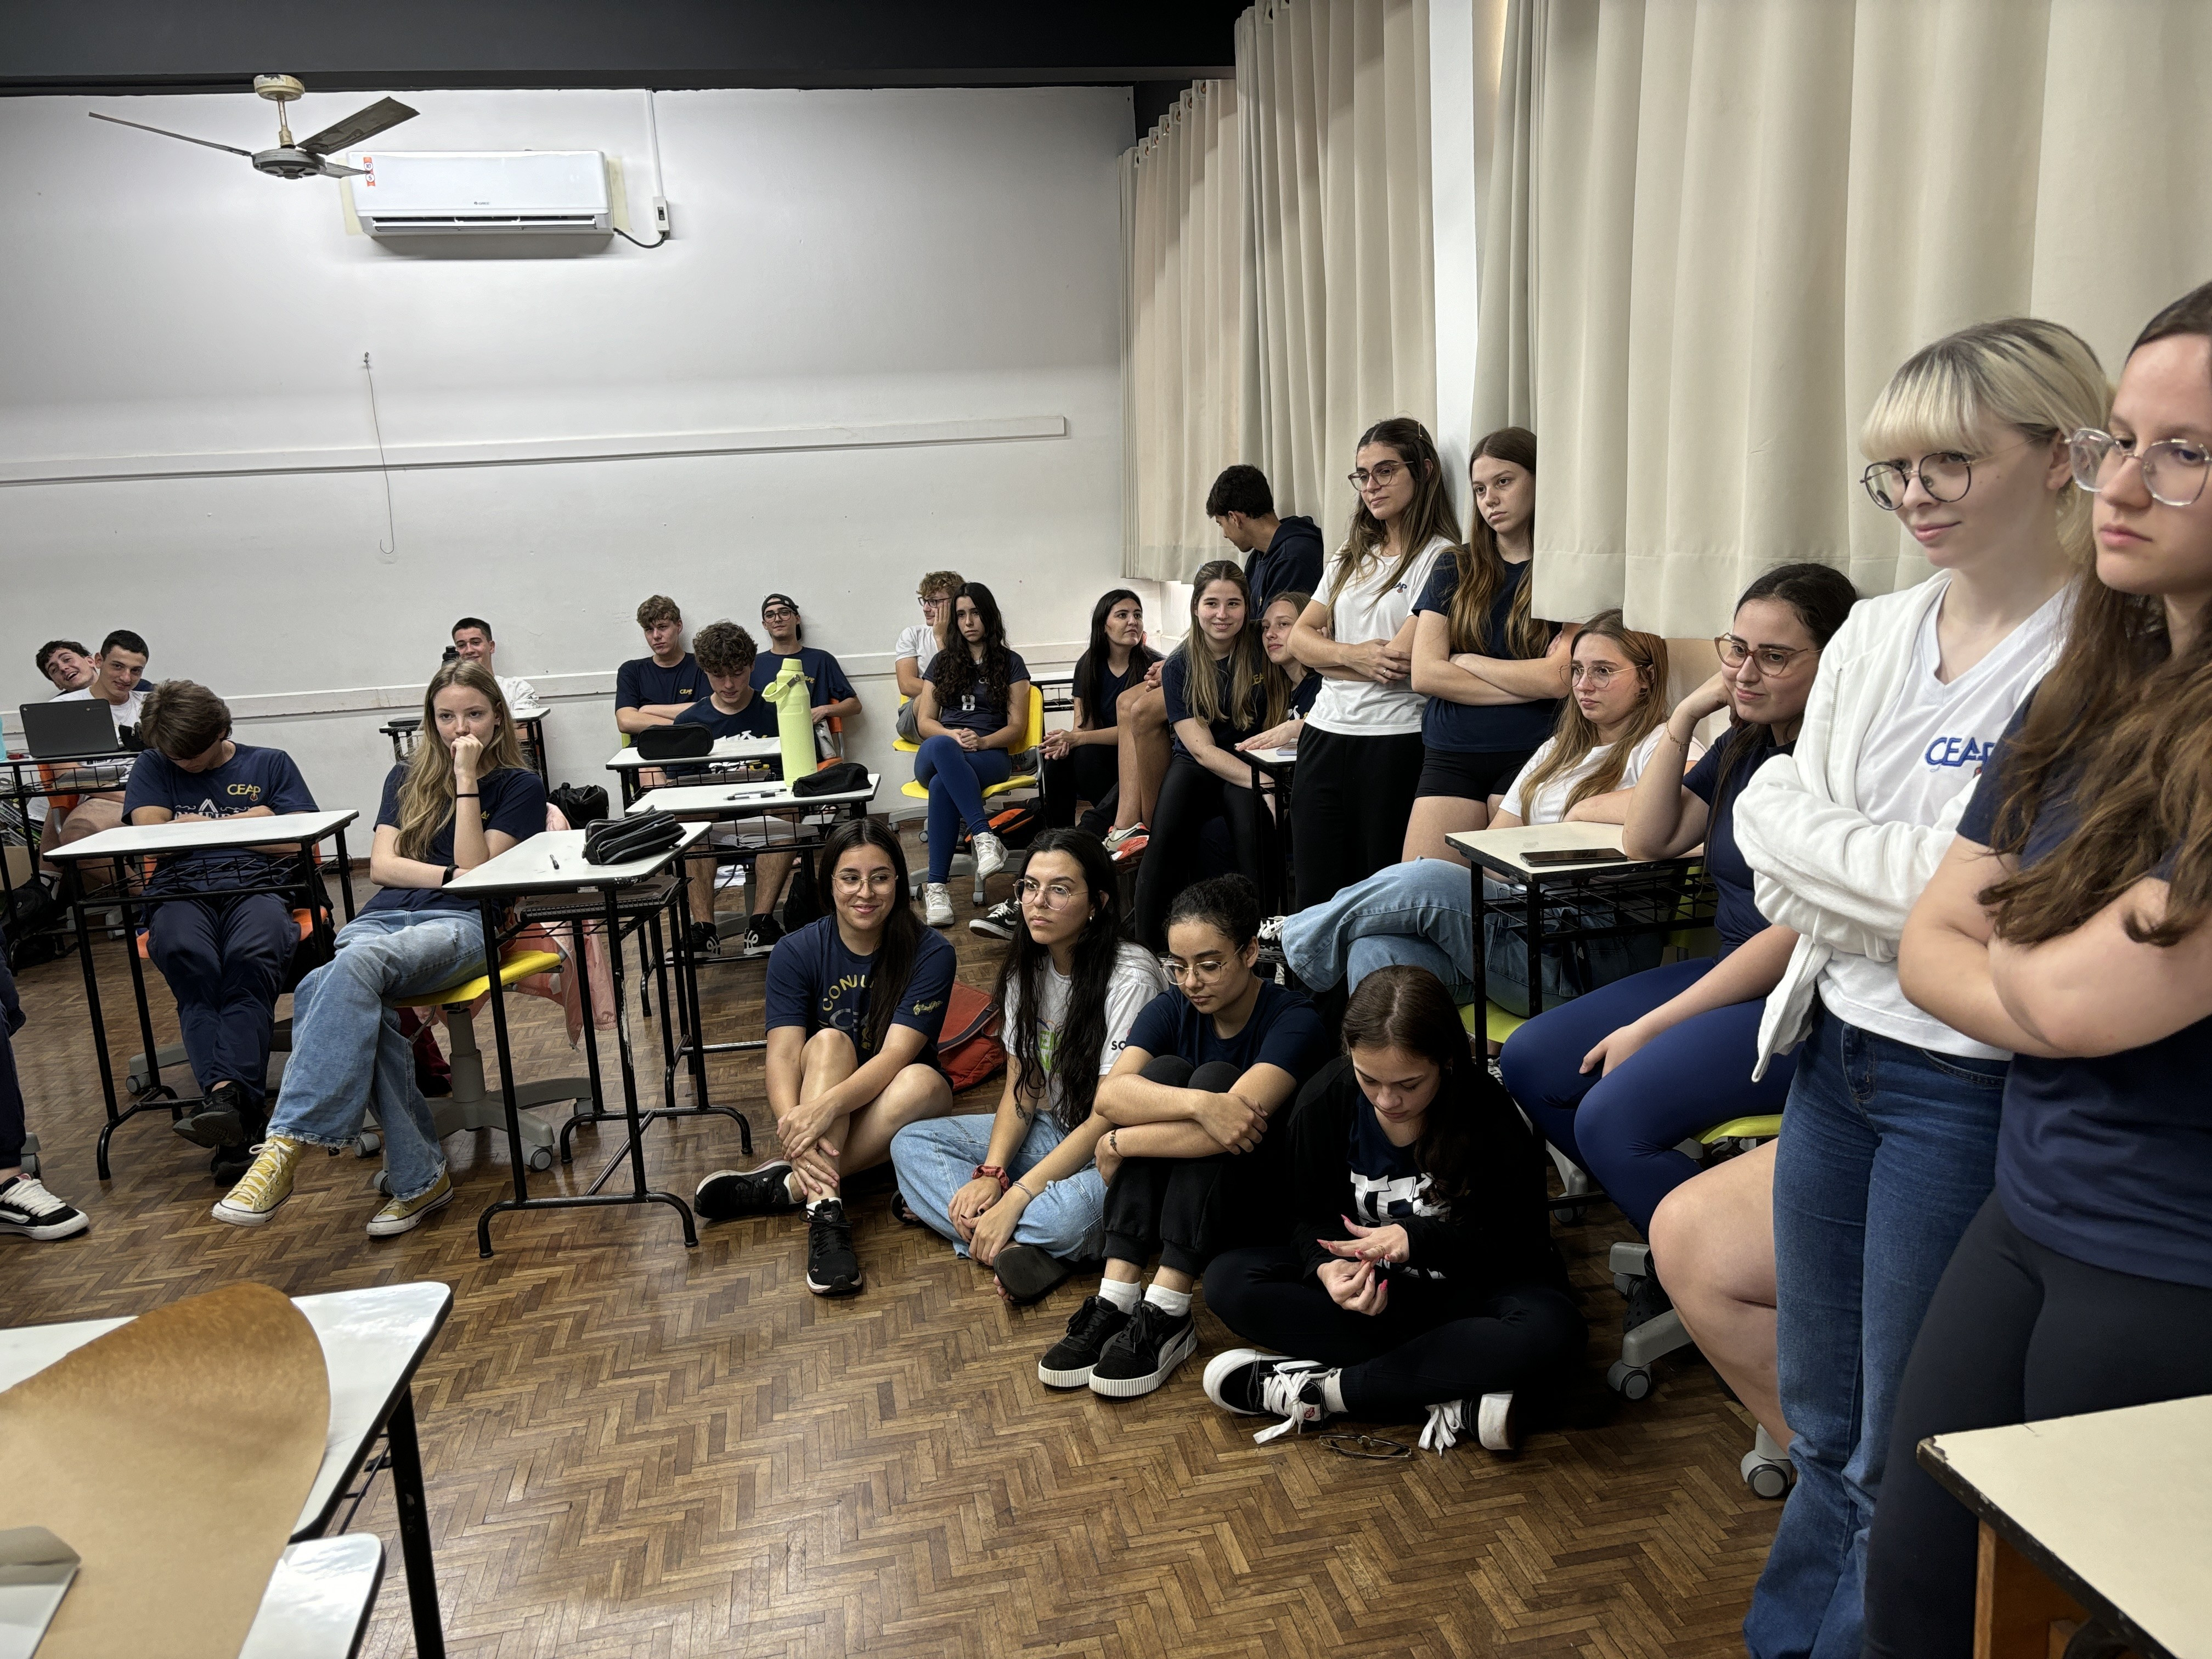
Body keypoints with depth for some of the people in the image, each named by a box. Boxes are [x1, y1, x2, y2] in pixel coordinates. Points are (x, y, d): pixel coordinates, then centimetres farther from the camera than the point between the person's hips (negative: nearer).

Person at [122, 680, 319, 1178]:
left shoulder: (270, 764, 19)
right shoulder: (153, 768, 24)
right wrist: (248, 824, 9)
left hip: (258, 886, -1)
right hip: (180, 893, 1)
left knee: (252, 957, -38)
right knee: (186, 956, -37)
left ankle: (228, 1097, -50)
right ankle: (232, 1105, -50)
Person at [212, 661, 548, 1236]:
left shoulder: (521, 786, 12)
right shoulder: (406, 778, 26)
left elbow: (478, 872, -1)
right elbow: (381, 865, 13)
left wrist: (467, 780, -4)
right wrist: (452, 875, -1)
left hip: (463, 924, -4)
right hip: (385, 915, 4)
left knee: (357, 963, -38)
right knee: (359, 1005, -35)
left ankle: (288, 1143, -43)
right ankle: (419, 1179, -29)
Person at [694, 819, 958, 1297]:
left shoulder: (930, 953, -14)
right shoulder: (796, 952, -10)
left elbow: (896, 1055, -24)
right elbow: (782, 1055, -20)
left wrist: (828, 1105, -42)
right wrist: (796, 1131, -40)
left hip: (888, 1101, 0)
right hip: (815, 1109, 1)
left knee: (921, 1082, -34)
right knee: (830, 1042, -31)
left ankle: (783, 1185, -29)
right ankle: (825, 1209, -43)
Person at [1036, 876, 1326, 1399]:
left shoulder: (1293, 1019, -16)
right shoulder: (1171, 1010, -3)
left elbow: (1236, 1128, -32)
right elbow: (1110, 1094, -23)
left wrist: (1121, 1145, -23)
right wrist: (1198, 1104, -40)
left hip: (1267, 1207, -4)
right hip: (1167, 1199, 4)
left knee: (1216, 1077, -27)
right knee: (1164, 1070, -21)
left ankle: (1167, 1317, -32)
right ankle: (1115, 1301, -28)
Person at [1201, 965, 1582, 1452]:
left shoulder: (1490, 1115, -21)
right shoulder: (1326, 1099, -14)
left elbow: (1524, 1247, -14)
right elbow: (1308, 1216, -2)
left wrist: (1418, 1239, -30)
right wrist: (1327, 1265, -26)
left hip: (1464, 1290, -2)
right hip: (1364, 1280, 3)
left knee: (1552, 1330, -36)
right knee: (1227, 1280, -22)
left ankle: (1321, 1391, -28)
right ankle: (1453, 1403, -28)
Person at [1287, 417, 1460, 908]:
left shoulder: (1441, 559, -6)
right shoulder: (1352, 555, 15)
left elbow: (1400, 661, -15)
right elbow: (1300, 638, 9)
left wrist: (1329, 656, 0)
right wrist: (1353, 655, -10)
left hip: (1394, 741, -6)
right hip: (1325, 736, 6)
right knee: (1314, 895, 8)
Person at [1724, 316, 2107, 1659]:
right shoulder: (1876, 633, 5)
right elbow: (1771, 813, 4)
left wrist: (1811, 845, -10)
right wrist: (1881, 877, -13)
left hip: (1965, 1081, -6)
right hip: (1835, 1045, 7)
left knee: (1901, 1457, 10)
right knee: (1822, 1419, 22)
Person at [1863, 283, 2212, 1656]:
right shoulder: (2083, 704, 4)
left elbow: (2078, 991, -25)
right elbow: (1932, 945, 5)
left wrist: (2009, 945, -3)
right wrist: (2066, 996, -15)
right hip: (2028, 1217, 7)